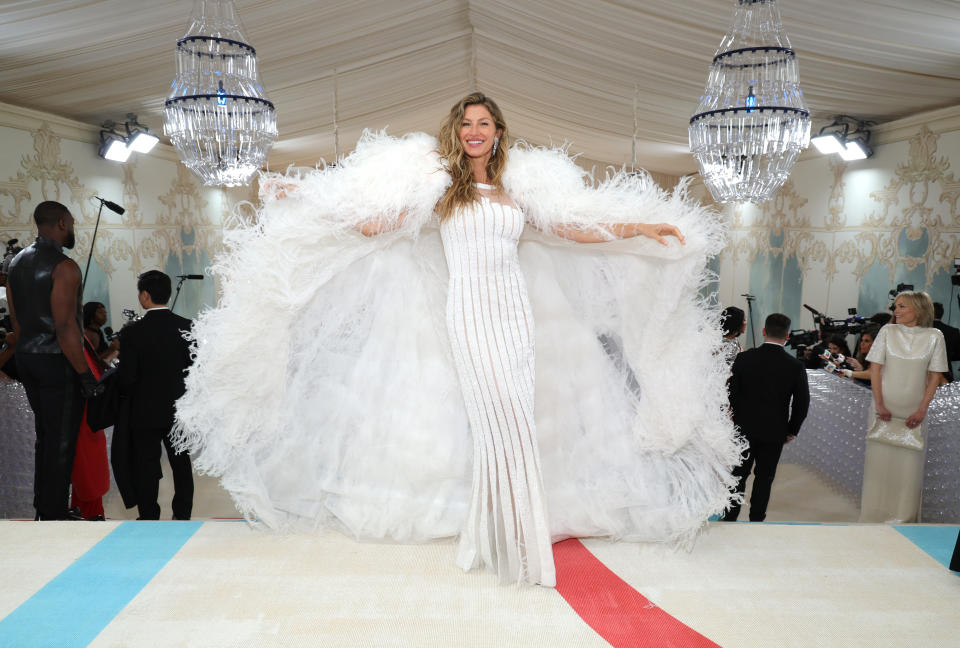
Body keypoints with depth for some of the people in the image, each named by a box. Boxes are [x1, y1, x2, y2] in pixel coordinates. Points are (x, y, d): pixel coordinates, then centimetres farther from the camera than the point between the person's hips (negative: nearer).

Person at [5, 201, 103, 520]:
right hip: (58, 362, -9)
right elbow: (65, 327, -22)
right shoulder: (64, 266, -17)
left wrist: (28, 350, 22)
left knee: (44, 433, 19)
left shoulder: (17, 262, 10)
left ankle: (42, 505, 30)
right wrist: (85, 374, -17)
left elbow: (16, 318, 14)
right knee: (62, 440, 1)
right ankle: (55, 515, 10)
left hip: (26, 359, 9)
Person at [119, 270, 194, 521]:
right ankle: (183, 515, 21)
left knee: (146, 466, 9)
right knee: (181, 464, 14)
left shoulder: (132, 332, -13)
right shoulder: (186, 327, -6)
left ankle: (149, 518, 15)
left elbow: (127, 378, -13)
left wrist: (127, 396, 8)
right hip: (179, 410, 3)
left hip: (145, 413, -3)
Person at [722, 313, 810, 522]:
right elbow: (802, 402, -3)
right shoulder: (795, 366, -10)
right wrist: (792, 430, 10)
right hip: (775, 432, 0)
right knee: (764, 477, 12)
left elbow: (732, 392, -4)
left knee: (739, 474, 13)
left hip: (745, 427, 1)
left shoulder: (744, 358, -10)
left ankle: (729, 517, 19)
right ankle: (756, 519, 19)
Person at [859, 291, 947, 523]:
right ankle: (874, 514, 13)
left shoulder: (934, 336, 0)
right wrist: (879, 404, -7)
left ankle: (903, 515, 13)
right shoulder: (887, 331, 1)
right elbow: (875, 368, 0)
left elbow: (935, 376, 1)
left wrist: (922, 409, -6)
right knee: (878, 457, 2)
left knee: (909, 461, 2)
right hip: (885, 406, 0)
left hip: (913, 410, 0)